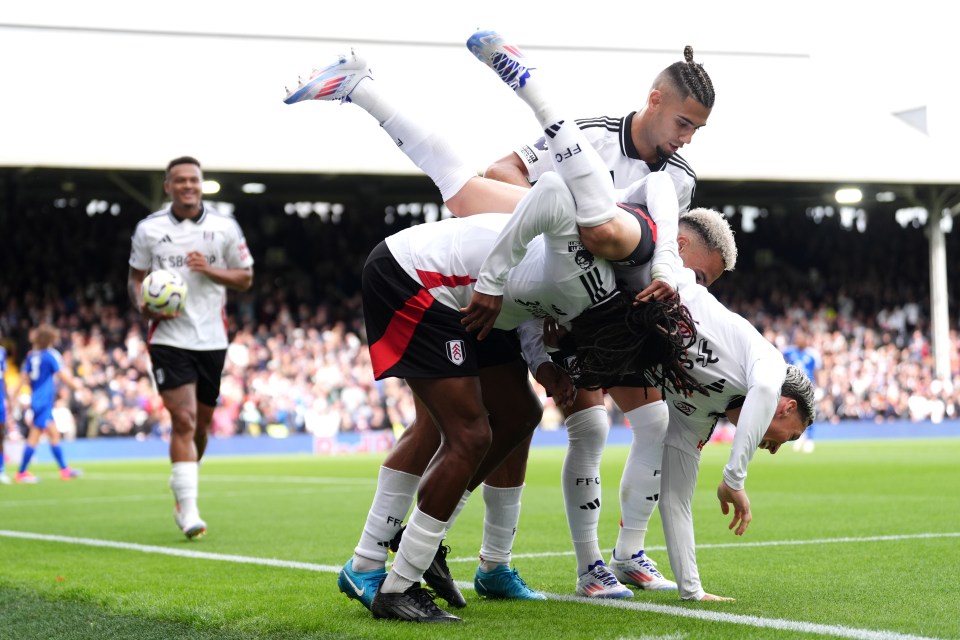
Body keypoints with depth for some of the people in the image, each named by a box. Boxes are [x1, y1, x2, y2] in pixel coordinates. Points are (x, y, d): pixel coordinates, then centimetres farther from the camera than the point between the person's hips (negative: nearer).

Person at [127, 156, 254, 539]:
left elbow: (245, 278, 7)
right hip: (169, 339, -3)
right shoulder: (148, 230, 1)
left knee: (201, 424, 11)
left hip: (212, 339, 3)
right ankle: (188, 510, -15)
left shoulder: (225, 228, 3)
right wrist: (143, 306, -12)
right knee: (183, 420, -15)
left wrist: (211, 269, -11)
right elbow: (135, 277, 10)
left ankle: (182, 495, 34)